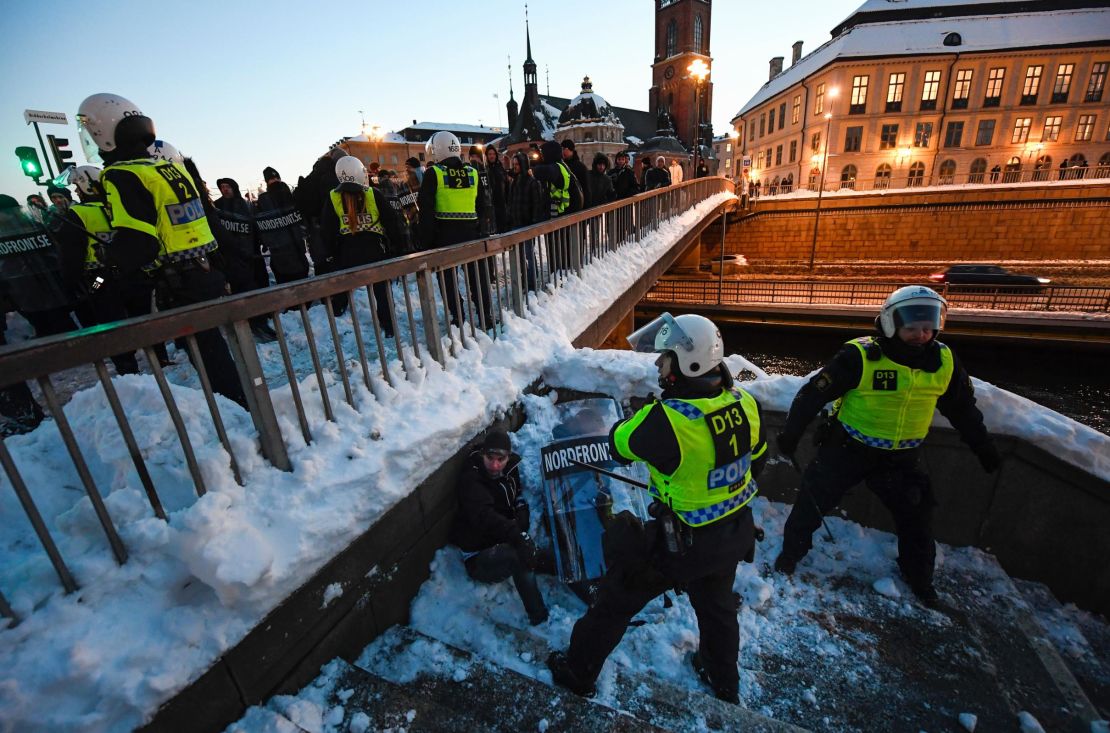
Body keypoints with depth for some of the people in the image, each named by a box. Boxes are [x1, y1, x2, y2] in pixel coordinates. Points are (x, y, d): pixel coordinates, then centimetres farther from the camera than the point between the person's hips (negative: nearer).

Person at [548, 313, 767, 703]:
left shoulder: (665, 420, -34)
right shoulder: (746, 405, -13)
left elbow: (619, 444, -16)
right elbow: (758, 458, 5)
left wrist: (642, 414, 0)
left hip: (681, 542, -6)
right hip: (735, 533, 7)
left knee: (616, 598, 15)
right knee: (717, 605, 32)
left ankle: (578, 671, 36)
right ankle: (724, 679, 58)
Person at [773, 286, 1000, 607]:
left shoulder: (944, 361, -4)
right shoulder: (859, 356, -22)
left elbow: (962, 407, 13)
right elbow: (814, 393, -18)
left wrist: (983, 446, 21)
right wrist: (791, 434, -14)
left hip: (901, 458, 5)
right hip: (847, 449, -4)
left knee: (916, 515, 15)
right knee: (813, 501, 4)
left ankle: (919, 577, 42)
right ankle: (791, 552, 28)